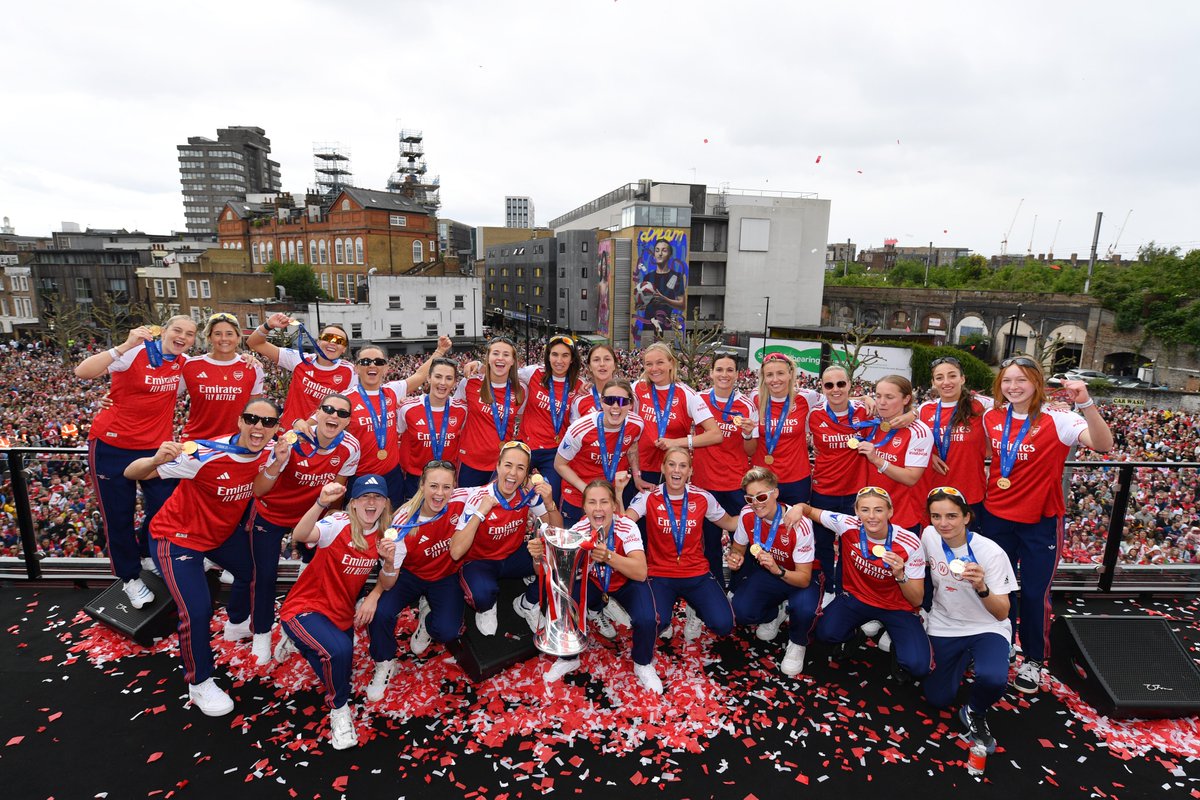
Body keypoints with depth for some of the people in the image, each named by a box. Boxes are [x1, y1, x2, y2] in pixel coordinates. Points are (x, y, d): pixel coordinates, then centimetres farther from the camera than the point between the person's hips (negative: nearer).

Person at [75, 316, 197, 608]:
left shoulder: (185, 365, 2)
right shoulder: (135, 353, -13)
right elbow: (82, 372, -24)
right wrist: (125, 346, -36)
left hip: (156, 446, 4)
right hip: (112, 445, -4)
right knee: (118, 516, 6)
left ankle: (146, 554, 36)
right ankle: (130, 577, 27)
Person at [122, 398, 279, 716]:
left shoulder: (268, 452, -17)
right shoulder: (205, 454, -34)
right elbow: (131, 473, -29)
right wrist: (156, 460, -50)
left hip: (222, 532, 6)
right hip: (178, 536, -6)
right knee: (196, 612, -13)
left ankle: (237, 623, 53)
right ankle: (199, 684, 13)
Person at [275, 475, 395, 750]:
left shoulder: (382, 535, -3)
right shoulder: (339, 524, -20)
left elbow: (386, 585, -1)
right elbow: (300, 536, -40)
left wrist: (389, 562, -22)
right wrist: (322, 503, -56)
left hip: (341, 614, 7)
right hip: (305, 608, -6)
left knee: (340, 669, 18)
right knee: (339, 650, -34)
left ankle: (299, 642, 47)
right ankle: (339, 709, -3)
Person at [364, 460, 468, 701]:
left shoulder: (461, 500, -25)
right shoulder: (405, 522, -27)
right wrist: (374, 595, -41)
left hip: (446, 577, 1)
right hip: (411, 575, 0)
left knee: (447, 631, -22)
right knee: (379, 612, -26)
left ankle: (428, 621, 20)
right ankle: (384, 665, 7)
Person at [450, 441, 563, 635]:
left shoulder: (528, 493, -13)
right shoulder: (479, 498, -23)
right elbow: (455, 553, -28)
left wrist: (549, 503, -27)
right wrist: (480, 513, -34)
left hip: (513, 556, 4)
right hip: (479, 561, -4)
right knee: (484, 592, -37)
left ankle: (527, 603, 6)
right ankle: (486, 609, 2)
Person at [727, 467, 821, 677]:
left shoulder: (799, 524, -31)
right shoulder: (747, 515, -18)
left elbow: (804, 579, -28)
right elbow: (738, 547, 2)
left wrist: (777, 570, -48)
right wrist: (735, 557, -23)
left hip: (802, 578, -4)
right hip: (767, 573, 4)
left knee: (804, 608, -36)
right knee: (741, 610, -21)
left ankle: (797, 644, 1)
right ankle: (774, 614, 16)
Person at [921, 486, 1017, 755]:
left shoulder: (991, 552, -23)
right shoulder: (929, 536, -13)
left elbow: (1002, 614, -22)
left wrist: (981, 587, -41)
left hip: (987, 629, -3)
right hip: (943, 627, 3)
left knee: (992, 679, -33)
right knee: (938, 699, 3)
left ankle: (975, 713, 3)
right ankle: (965, 660, 33)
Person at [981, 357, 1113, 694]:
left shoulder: (1057, 420, -14)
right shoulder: (991, 418, -2)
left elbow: (1103, 444, -32)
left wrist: (1085, 403, -43)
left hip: (1040, 522, -3)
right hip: (997, 517, 3)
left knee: (1034, 593, 6)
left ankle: (1033, 660, 28)